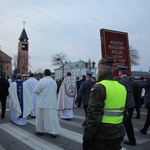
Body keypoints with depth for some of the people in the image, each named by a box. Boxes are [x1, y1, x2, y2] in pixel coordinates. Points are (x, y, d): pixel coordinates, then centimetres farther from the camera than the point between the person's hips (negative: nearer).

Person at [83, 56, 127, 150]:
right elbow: (123, 113, 13)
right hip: (118, 134, 7)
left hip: (101, 135, -6)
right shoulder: (122, 87, 5)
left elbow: (93, 116, -20)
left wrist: (86, 138, -12)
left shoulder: (99, 87, -18)